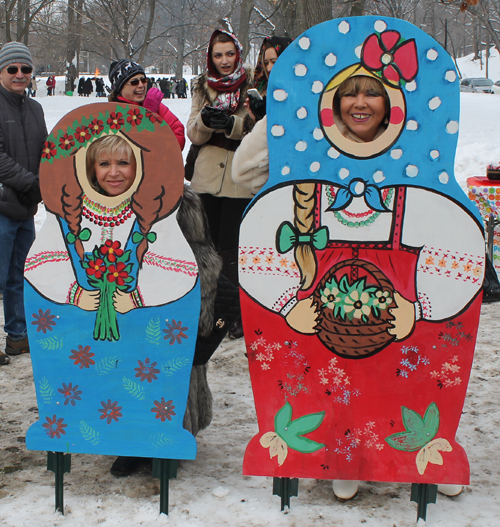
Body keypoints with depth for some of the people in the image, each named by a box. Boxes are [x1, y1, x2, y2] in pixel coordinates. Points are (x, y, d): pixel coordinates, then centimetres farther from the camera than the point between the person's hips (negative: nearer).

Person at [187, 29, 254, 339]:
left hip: (240, 179, -4)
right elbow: (193, 134, 6)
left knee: (230, 248, -7)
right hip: (208, 176, 4)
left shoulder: (253, 85, 0)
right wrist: (205, 120, -15)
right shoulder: (203, 87, 12)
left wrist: (231, 123, -22)